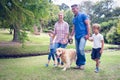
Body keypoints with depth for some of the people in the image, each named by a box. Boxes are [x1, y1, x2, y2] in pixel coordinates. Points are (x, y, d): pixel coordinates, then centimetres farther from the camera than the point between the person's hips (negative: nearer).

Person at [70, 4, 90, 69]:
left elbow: (88, 24, -7)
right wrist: (71, 36, 17)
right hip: (76, 36, 7)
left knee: (81, 49, -20)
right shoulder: (74, 18, 18)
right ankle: (78, 64, 16)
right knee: (77, 51, 7)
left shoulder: (83, 15, -2)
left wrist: (88, 34, -14)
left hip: (83, 35, -7)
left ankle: (82, 63, -4)